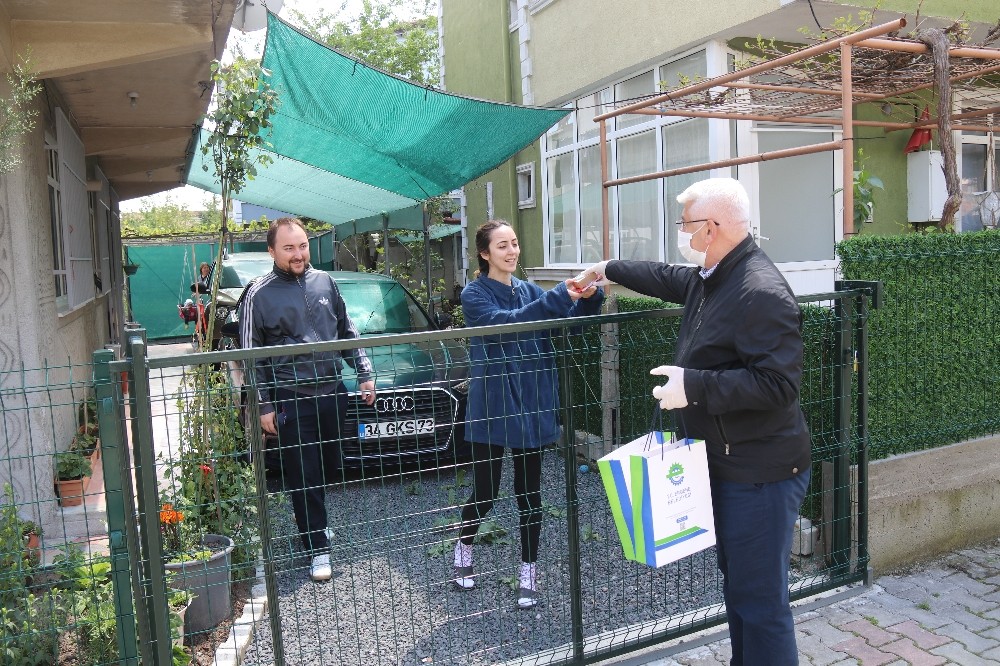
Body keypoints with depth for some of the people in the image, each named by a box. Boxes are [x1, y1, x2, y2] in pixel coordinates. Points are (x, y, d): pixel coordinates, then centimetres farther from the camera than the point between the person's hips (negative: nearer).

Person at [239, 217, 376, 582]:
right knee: (303, 478, 2)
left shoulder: (325, 282, 7)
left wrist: (364, 373, 9)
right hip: (291, 400, -4)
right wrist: (264, 406, -6)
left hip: (332, 392, 4)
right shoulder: (259, 295, -5)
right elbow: (251, 356, -3)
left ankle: (315, 521, 41)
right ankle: (318, 548, 13)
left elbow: (347, 332, 15)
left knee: (330, 468, 16)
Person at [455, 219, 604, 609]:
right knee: (485, 492, 6)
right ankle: (463, 548, 36)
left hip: (531, 405, 4)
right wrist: (559, 297, -33)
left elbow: (569, 323, -3)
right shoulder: (474, 295, -6)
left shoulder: (530, 291, 9)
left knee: (529, 493, 9)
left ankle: (528, 573, 22)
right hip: (491, 408, -4)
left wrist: (588, 298, -23)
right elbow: (504, 323, -25)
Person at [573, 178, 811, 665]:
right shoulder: (709, 277, 9)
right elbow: (668, 278, 29)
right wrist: (609, 271, 38)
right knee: (737, 586, 22)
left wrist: (694, 385, -27)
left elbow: (777, 384, -28)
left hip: (760, 473, -10)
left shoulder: (762, 292, -23)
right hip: (726, 465, 10)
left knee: (760, 600, 0)